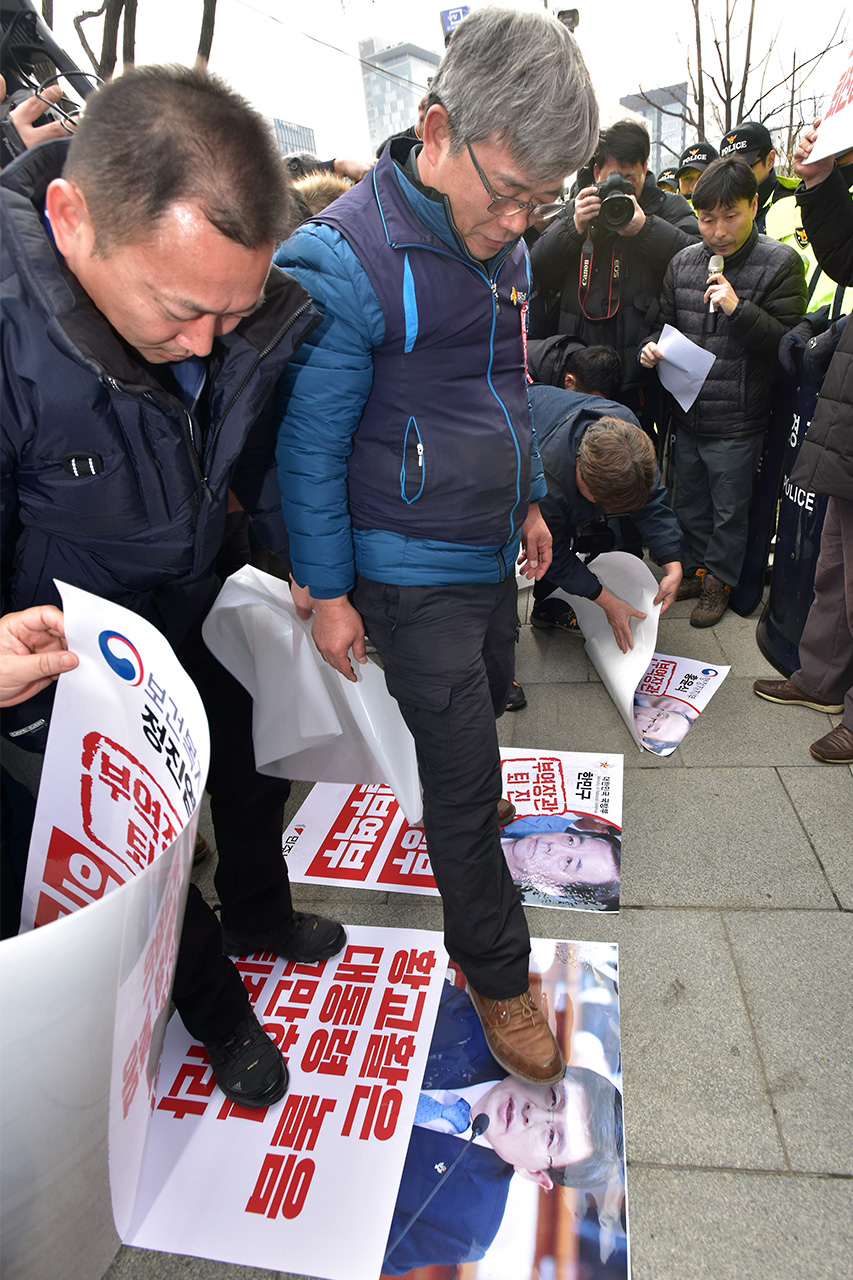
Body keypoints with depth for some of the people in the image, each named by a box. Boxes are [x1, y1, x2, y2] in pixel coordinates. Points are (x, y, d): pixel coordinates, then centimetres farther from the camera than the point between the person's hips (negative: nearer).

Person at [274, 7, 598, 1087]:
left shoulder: (501, 244, 5)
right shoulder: (345, 260, -19)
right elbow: (310, 443, -15)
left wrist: (526, 500, 20)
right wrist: (326, 593, -11)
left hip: (492, 552, 8)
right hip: (413, 573, -7)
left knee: (482, 711, 26)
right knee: (464, 777, 0)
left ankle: (462, 800, 57)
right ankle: (495, 974, 22)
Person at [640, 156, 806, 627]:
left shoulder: (780, 264, -8)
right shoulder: (683, 262, 5)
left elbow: (789, 342, -13)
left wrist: (739, 310, -24)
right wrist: (654, 348, -6)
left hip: (737, 422, -4)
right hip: (687, 412, 5)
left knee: (729, 510, 9)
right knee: (689, 503, 18)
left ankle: (719, 579, 27)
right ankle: (695, 569, 37)